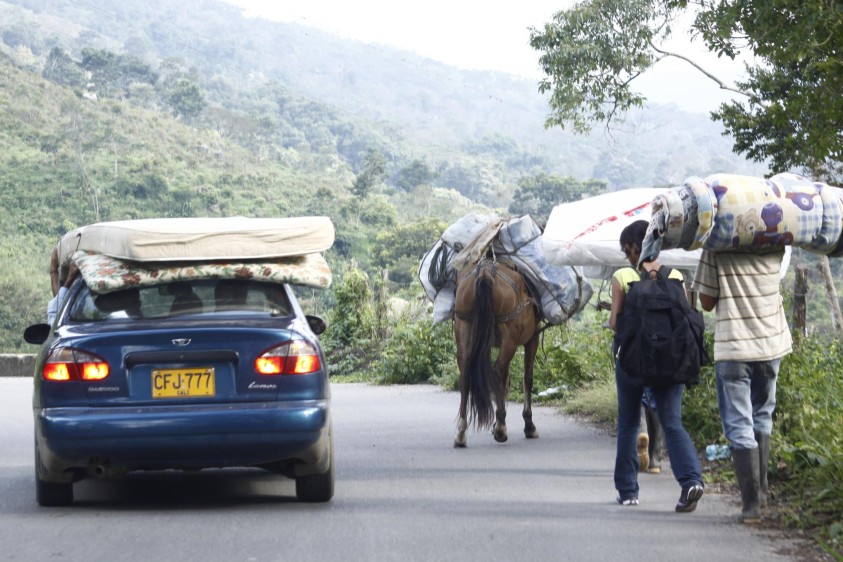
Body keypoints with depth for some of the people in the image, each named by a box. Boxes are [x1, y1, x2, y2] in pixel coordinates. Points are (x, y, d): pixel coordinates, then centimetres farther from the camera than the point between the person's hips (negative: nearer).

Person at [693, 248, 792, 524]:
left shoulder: (716, 249, -9)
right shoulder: (775, 247, 0)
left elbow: (706, 302, -3)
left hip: (732, 348, -3)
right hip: (771, 344, 3)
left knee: (739, 427, 0)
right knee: (762, 418, 21)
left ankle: (752, 504, -5)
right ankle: (761, 490, 24)